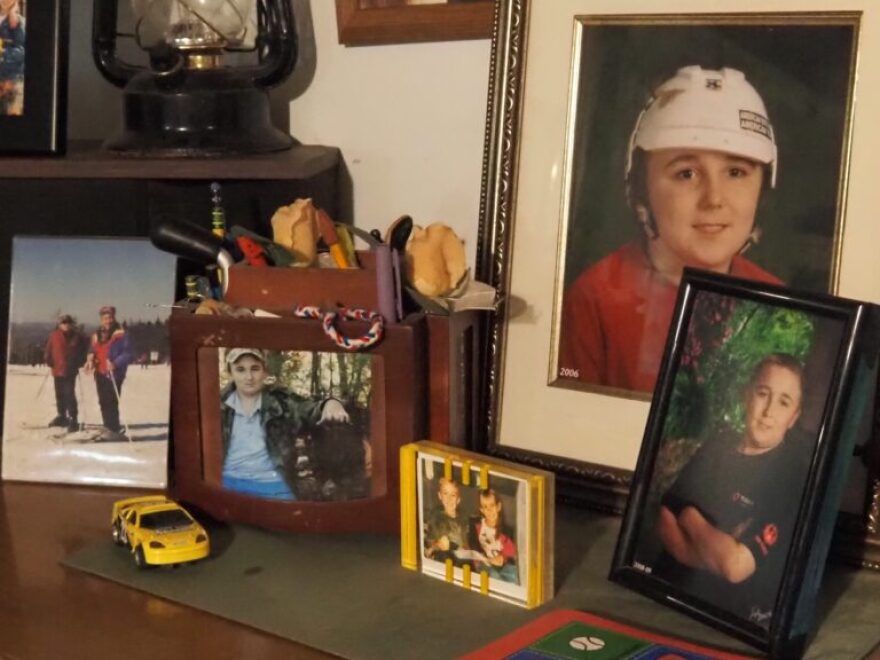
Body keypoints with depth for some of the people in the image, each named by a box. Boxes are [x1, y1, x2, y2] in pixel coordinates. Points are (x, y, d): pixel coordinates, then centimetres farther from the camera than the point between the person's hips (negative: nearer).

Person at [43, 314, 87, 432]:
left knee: (69, 394, -11)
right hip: (57, 370, 3)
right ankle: (61, 416, 29)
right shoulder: (54, 336, 0)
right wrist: (50, 362, 0)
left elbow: (83, 351, 6)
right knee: (59, 395, 14)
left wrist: (79, 364, 0)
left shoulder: (77, 336, -2)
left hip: (71, 371, -3)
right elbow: (48, 351, 6)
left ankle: (73, 419, -8)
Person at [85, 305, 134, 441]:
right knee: (103, 402, 11)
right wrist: (90, 360, 1)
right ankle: (108, 428, 19)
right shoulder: (97, 334, 14)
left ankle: (114, 430, -7)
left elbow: (128, 354, -13)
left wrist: (115, 364, -25)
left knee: (111, 402, -11)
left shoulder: (121, 334, -8)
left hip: (114, 373, -7)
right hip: (100, 373, 7)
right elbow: (92, 351, 22)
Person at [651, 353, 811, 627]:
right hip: (667, 592, 2)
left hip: (732, 620, -2)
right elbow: (664, 522, 3)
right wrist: (715, 552, -13)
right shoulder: (716, 448, 7)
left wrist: (691, 519, -2)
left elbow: (736, 565, -16)